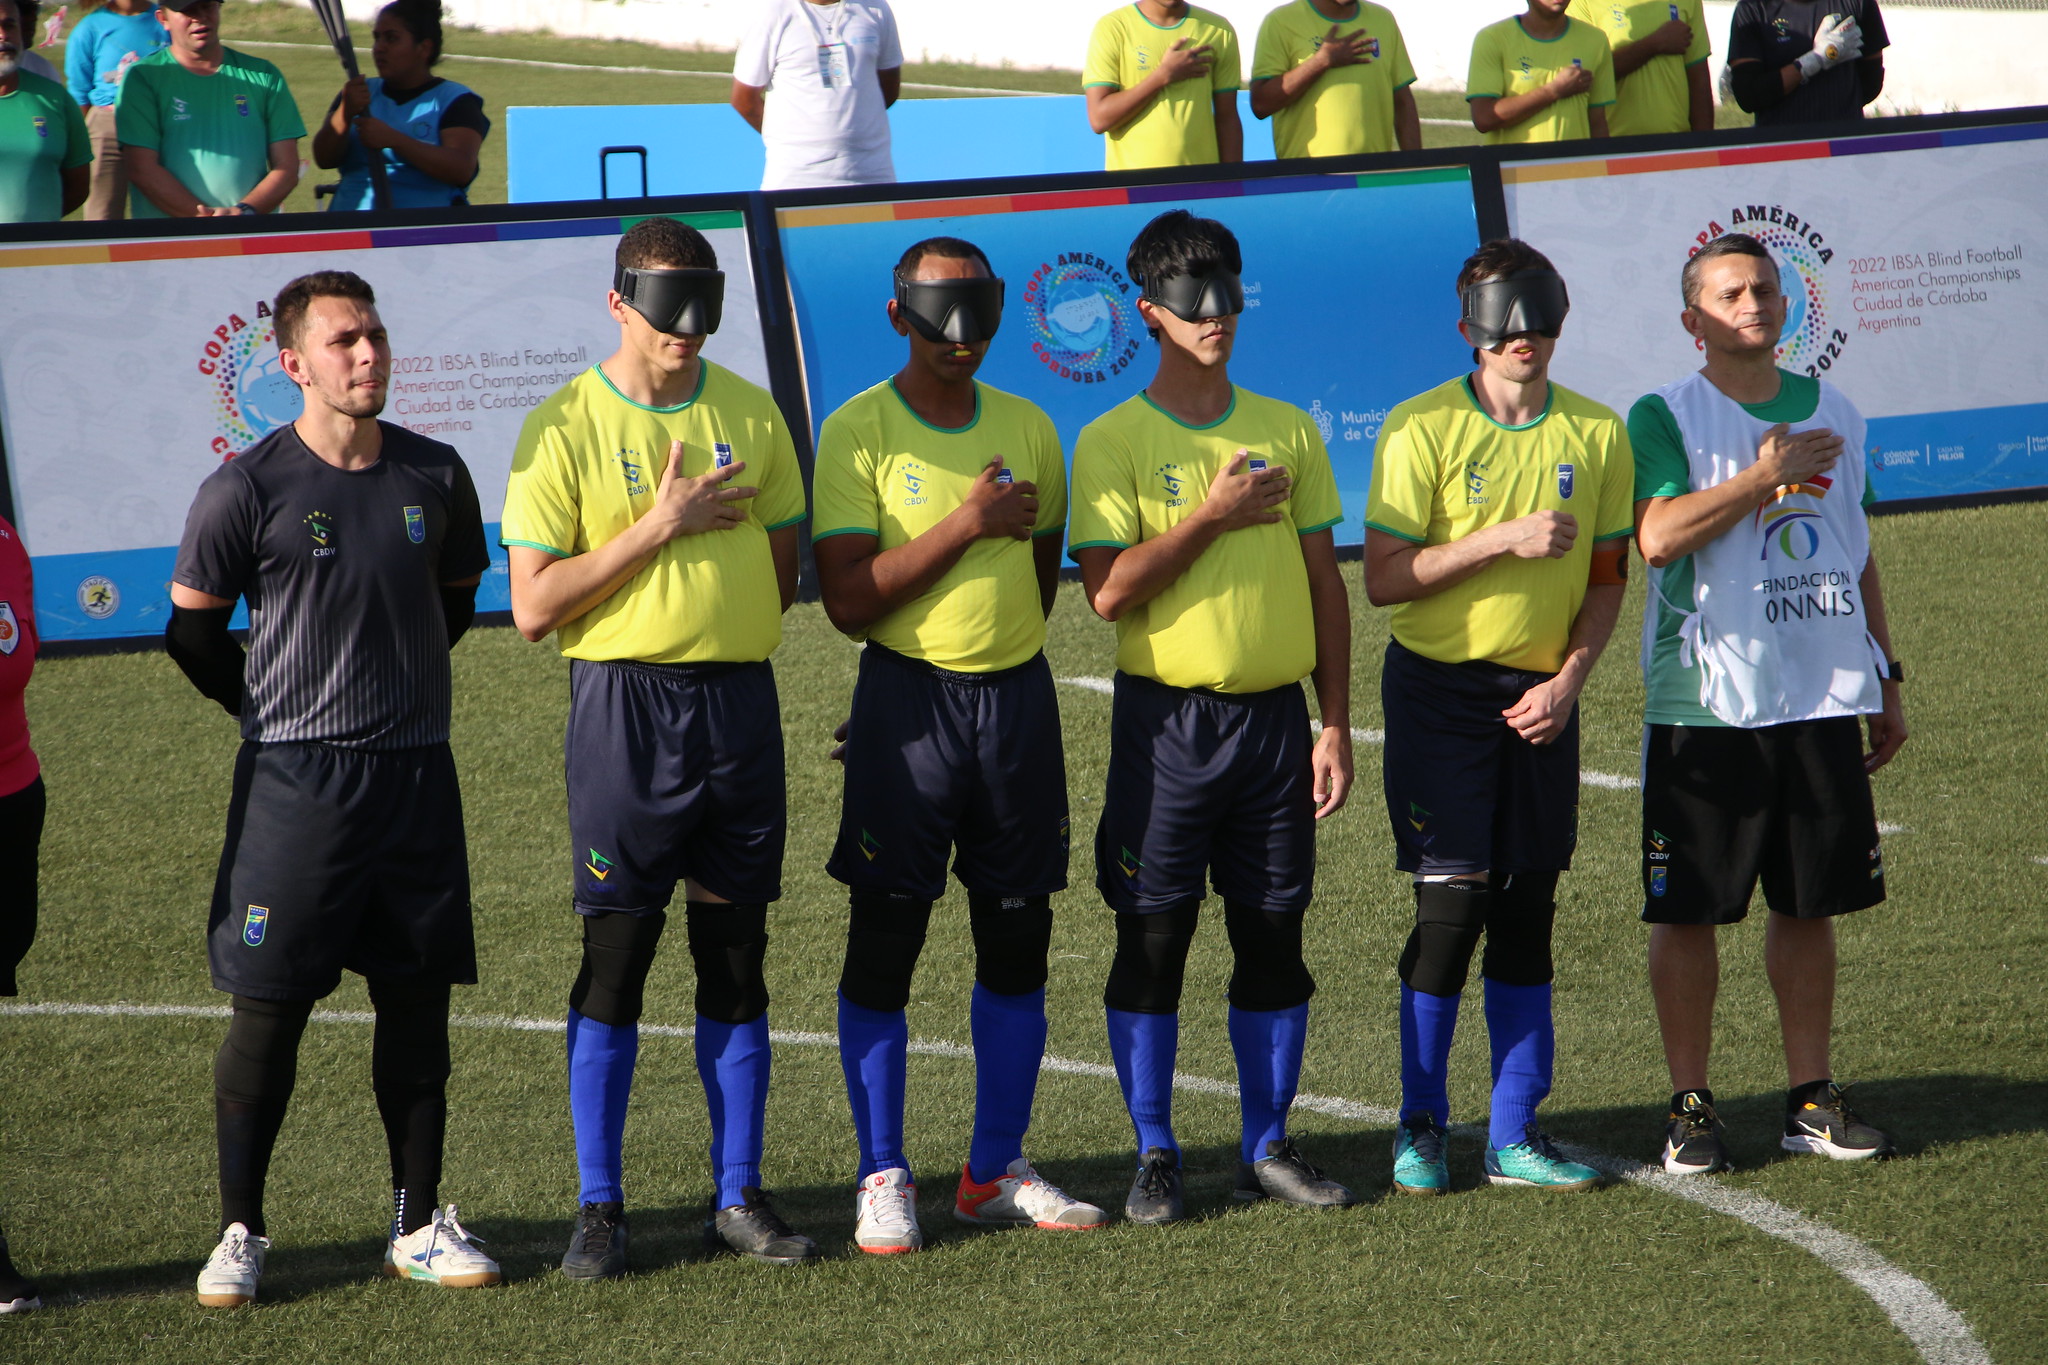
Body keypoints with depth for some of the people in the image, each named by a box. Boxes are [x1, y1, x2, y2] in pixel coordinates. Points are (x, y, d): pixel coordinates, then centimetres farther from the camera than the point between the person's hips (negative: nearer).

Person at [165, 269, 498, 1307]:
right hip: (295, 782, -4)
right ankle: (240, 1232, 6)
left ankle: (418, 1225, 16)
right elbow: (192, 628, 3)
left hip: (416, 772, 4)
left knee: (418, 1003, 7)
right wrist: (278, 708, 9)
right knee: (268, 1007, -2)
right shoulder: (250, 487, -7)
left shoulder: (434, 475, 5)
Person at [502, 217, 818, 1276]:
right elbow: (534, 607, -11)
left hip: (740, 701, 4)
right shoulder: (565, 426, -5)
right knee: (615, 956, -2)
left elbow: (786, 570, 17)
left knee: (737, 959, 8)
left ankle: (738, 1196, 16)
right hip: (624, 709, -4)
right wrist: (660, 525, -15)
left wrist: (717, 630, 1)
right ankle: (599, 1206, 6)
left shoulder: (752, 416, 7)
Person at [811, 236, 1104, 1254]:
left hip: (1018, 697, 5)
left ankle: (996, 1169, 17)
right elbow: (847, 599, -14)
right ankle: (883, 1180, 5)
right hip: (908, 701, -5)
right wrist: (964, 524, -18)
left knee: (1017, 939, 7)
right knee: (885, 941, -2)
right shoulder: (858, 432, -6)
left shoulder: (1028, 429, 9)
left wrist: (1000, 642, 12)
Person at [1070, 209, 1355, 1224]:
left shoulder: (1287, 432, 9)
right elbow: (1109, 590, -14)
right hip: (1167, 718, -3)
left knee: (1273, 934, 7)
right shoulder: (1114, 441, -3)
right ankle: (1154, 1155, 9)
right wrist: (1213, 513, -15)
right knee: (1153, 939, 0)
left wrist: (1335, 723, 6)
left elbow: (1324, 585, 11)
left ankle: (1267, 1145, 17)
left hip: (1275, 714, 3)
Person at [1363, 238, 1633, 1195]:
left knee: (1528, 911, 5)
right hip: (1440, 692, -4)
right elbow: (1384, 578, -13)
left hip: (1541, 697, 4)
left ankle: (1514, 1134, 12)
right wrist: (1505, 539, -21)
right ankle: (1421, 1129, 7)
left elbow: (1606, 578, 9)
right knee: (1452, 905, -7)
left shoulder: (1596, 434, 3)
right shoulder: (1423, 429, -9)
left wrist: (1569, 679, -5)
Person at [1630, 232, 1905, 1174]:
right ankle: (1690, 1106, 9)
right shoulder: (1665, 417, -3)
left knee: (1811, 902, 8)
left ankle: (1810, 1098, 17)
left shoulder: (1833, 415, 13)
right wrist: (1767, 472, -16)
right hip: (1706, 706, -4)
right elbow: (1659, 535, -20)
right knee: (1689, 910, 0)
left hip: (1822, 703, 4)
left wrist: (1886, 681, 18)